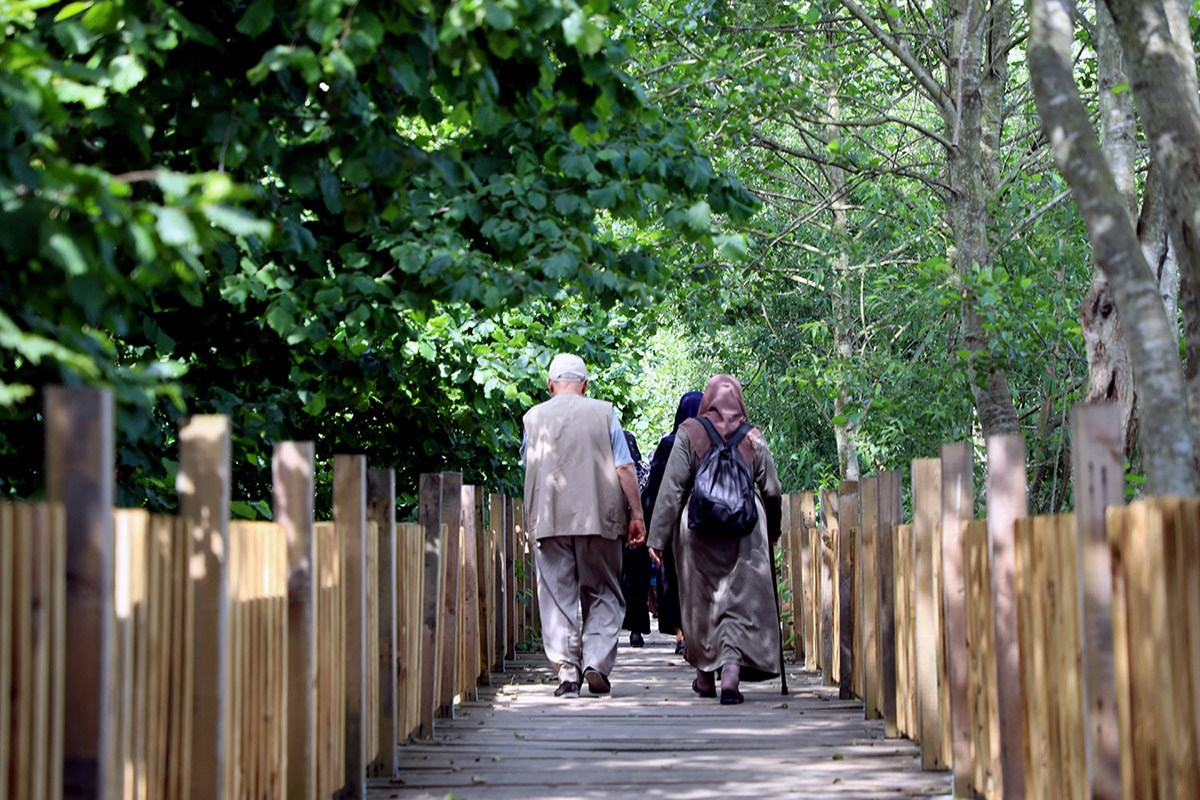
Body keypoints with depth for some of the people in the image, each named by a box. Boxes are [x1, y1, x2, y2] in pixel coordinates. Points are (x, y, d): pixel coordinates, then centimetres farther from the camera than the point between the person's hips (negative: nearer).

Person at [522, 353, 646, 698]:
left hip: (548, 520, 1)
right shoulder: (605, 413, 3)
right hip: (599, 517, 0)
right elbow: (625, 469, -1)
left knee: (557, 596, 4)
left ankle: (567, 671, -3)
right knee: (602, 593, 10)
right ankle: (596, 662, -5)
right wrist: (636, 515, 4)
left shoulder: (534, 417, 6)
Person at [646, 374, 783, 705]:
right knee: (742, 601, 1)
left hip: (698, 529, 0)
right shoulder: (753, 439, 3)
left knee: (700, 602, 13)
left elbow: (671, 489, -6)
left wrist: (658, 537, -4)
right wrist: (772, 529, 25)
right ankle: (731, 671, -16)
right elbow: (772, 492, 9)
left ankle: (705, 676, 22)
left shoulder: (688, 434, -2)